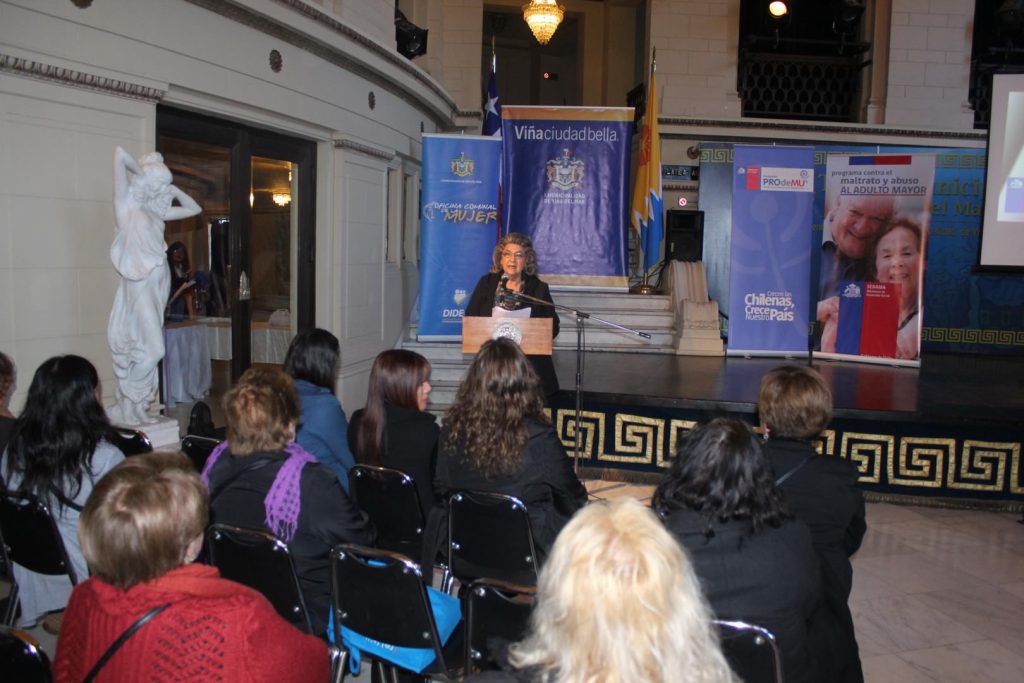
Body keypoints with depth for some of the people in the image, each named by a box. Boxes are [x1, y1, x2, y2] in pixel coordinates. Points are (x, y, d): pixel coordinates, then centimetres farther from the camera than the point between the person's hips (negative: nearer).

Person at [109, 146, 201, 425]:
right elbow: (120, 154, -10)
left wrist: (172, 189, 17)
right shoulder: (127, 203, 0)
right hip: (139, 285, -7)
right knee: (151, 350, -11)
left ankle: (135, 408, 13)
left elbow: (194, 209, 27)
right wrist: (144, 172, 4)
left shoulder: (155, 212, 17)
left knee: (148, 351, 7)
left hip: (157, 286, 7)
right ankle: (127, 409, 1)